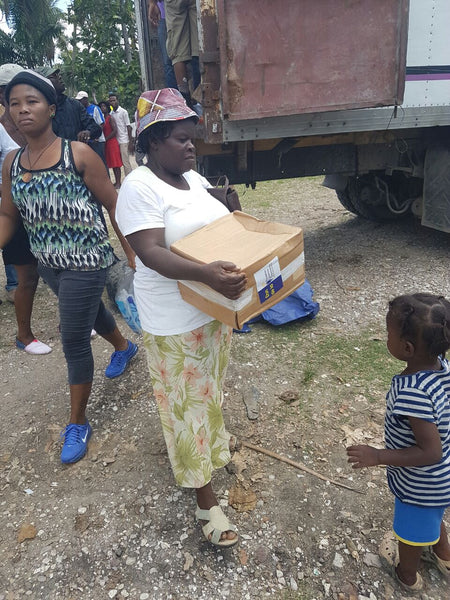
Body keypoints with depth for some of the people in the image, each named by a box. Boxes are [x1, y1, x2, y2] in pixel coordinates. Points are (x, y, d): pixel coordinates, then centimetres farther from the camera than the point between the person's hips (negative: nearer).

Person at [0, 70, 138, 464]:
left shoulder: (78, 154, -13)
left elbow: (114, 205, -9)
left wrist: (132, 253, -8)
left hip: (86, 262, -6)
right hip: (48, 262, 6)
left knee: (74, 342, -1)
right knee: (90, 311, 27)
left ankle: (78, 424, 18)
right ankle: (124, 346, 60)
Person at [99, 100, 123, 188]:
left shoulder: (110, 118, -7)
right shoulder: (102, 118, 13)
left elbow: (115, 131, -14)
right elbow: (103, 130, 17)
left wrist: (106, 139, -13)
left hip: (112, 142, -8)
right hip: (106, 144, 8)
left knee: (116, 164, -5)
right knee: (111, 163, 9)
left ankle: (118, 183, -3)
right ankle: (116, 182, 14)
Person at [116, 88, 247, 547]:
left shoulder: (193, 178, 8)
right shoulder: (139, 188, -18)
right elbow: (151, 254, -29)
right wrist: (206, 273, -44)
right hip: (175, 321, -8)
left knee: (210, 388, 25)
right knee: (187, 404, 5)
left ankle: (213, 440, 52)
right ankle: (205, 501, 19)